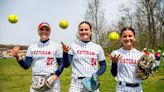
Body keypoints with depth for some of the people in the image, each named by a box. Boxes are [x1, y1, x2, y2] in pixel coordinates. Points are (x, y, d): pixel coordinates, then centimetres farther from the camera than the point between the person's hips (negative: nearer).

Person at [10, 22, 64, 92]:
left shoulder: (56, 46, 0)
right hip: (36, 82, 3)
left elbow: (61, 64, 1)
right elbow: (26, 66, 3)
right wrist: (18, 57, -14)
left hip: (51, 81, -2)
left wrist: (55, 76, -15)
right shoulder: (32, 47, 7)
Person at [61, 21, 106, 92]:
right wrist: (65, 52, -21)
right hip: (76, 83, -1)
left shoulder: (98, 48, 6)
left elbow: (103, 65, 11)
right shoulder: (73, 46, 3)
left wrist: (96, 75, -7)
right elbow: (66, 64, -4)